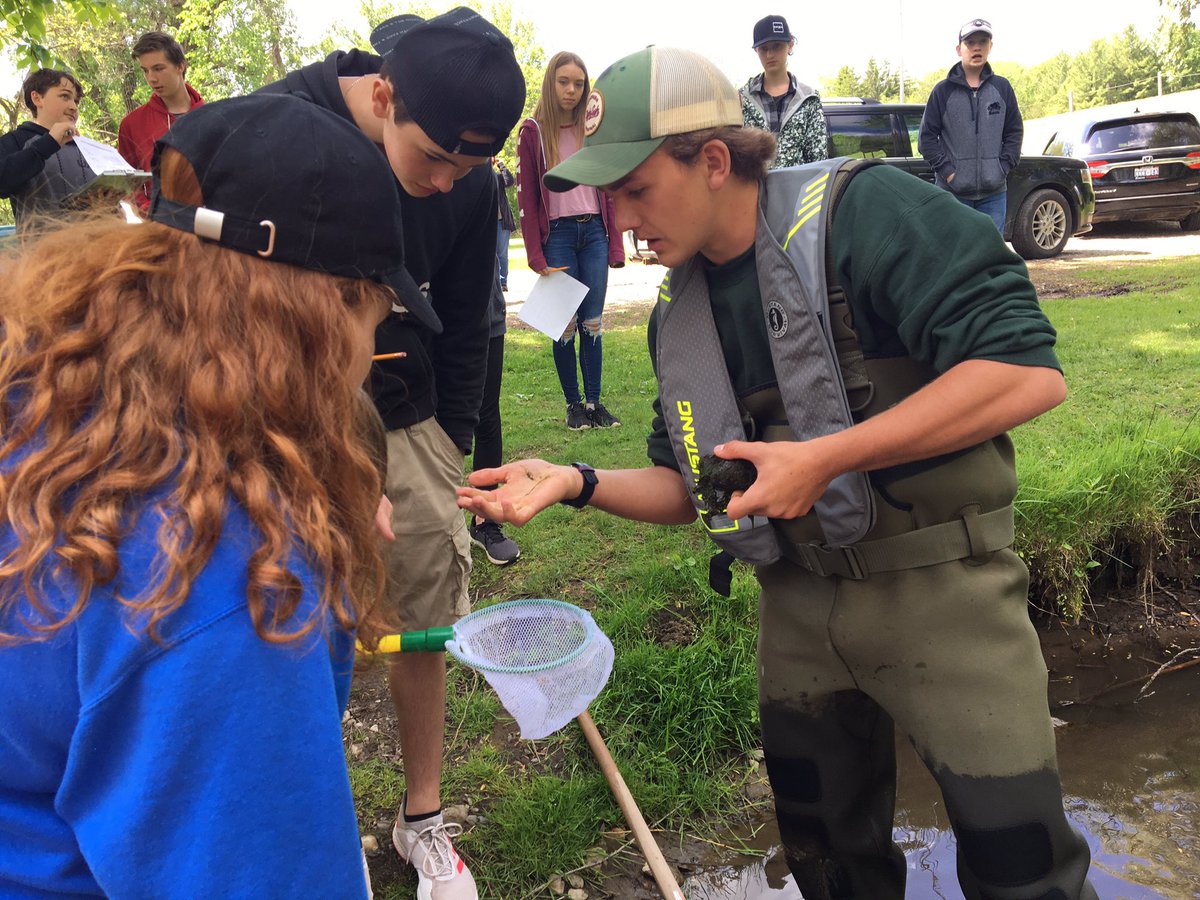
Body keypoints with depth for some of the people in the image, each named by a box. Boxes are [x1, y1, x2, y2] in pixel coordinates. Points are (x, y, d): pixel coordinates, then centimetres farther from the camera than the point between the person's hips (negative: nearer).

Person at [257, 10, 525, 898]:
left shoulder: (470, 183, -7)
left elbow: (463, 329, 6)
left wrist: (451, 453, 8)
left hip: (404, 423, 3)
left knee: (423, 624, 7)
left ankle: (424, 820, 27)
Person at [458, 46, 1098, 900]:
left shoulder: (861, 211, -17)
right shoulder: (680, 311, 4)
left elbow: (1029, 371, -26)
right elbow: (693, 489, 10)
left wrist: (825, 457, -28)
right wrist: (576, 481, -7)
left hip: (938, 588, -6)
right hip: (798, 601, 6)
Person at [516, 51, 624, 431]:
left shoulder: (593, 129, 9)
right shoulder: (533, 131, 0)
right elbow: (526, 197, -3)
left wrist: (615, 246, 1)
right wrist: (537, 258, -10)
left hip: (594, 233, 3)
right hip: (557, 235, -3)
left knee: (593, 324, 3)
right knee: (565, 325, -1)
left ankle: (594, 402, 11)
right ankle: (574, 404, 11)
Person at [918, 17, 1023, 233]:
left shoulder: (1002, 87, 8)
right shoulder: (943, 90, 1)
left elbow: (1014, 132, 11)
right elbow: (927, 136, 0)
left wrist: (1003, 168, -1)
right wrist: (946, 171, -8)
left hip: (994, 192, 2)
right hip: (952, 191, -2)